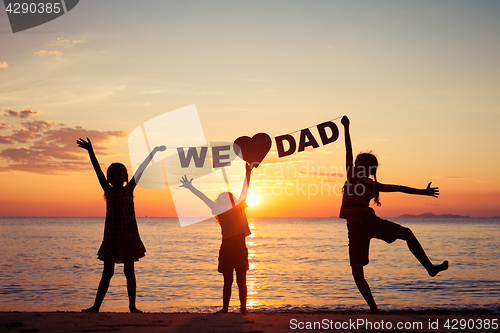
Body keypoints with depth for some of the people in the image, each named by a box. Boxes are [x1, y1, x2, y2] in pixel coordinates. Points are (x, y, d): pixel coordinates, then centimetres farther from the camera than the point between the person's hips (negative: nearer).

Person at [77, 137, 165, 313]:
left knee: (129, 272, 6)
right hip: (112, 237, 1)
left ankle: (132, 305, 12)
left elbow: (140, 169, 3)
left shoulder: (129, 190, 4)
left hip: (129, 236, 0)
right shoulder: (109, 191, 5)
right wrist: (90, 151, -7)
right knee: (107, 273, 4)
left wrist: (154, 151, 5)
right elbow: (98, 171, -1)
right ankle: (96, 306, 9)